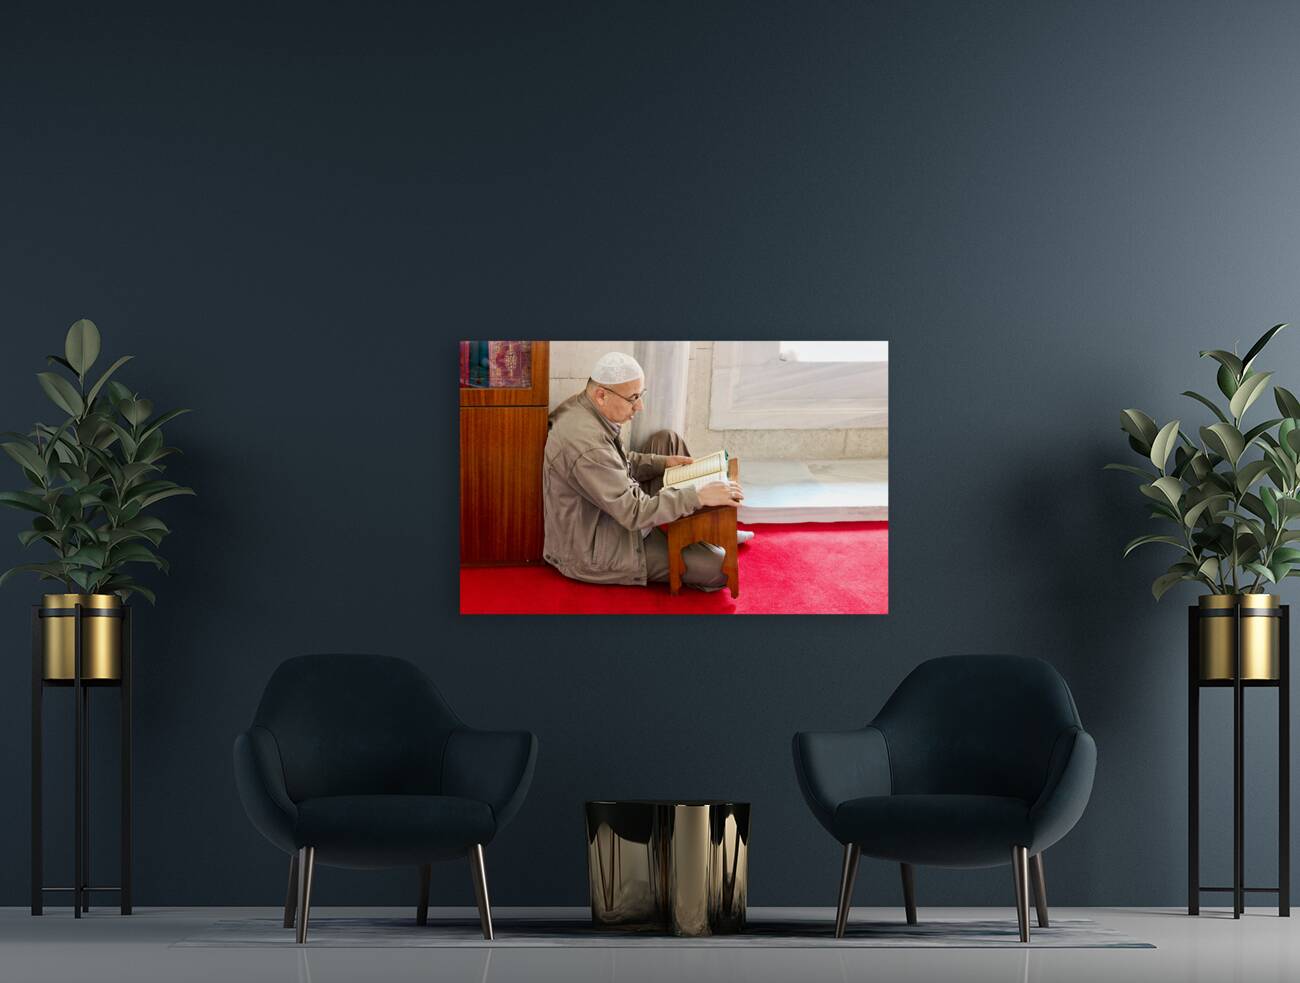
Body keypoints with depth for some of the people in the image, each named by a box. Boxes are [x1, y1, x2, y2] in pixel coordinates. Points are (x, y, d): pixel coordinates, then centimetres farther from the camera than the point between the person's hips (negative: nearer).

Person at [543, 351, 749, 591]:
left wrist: (663, 462, 3)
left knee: (668, 441, 12)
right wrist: (699, 497, -27)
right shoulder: (586, 443, -34)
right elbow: (634, 512, -31)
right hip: (597, 554, -10)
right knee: (718, 567, -16)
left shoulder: (581, 407, -4)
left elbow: (619, 463, 15)